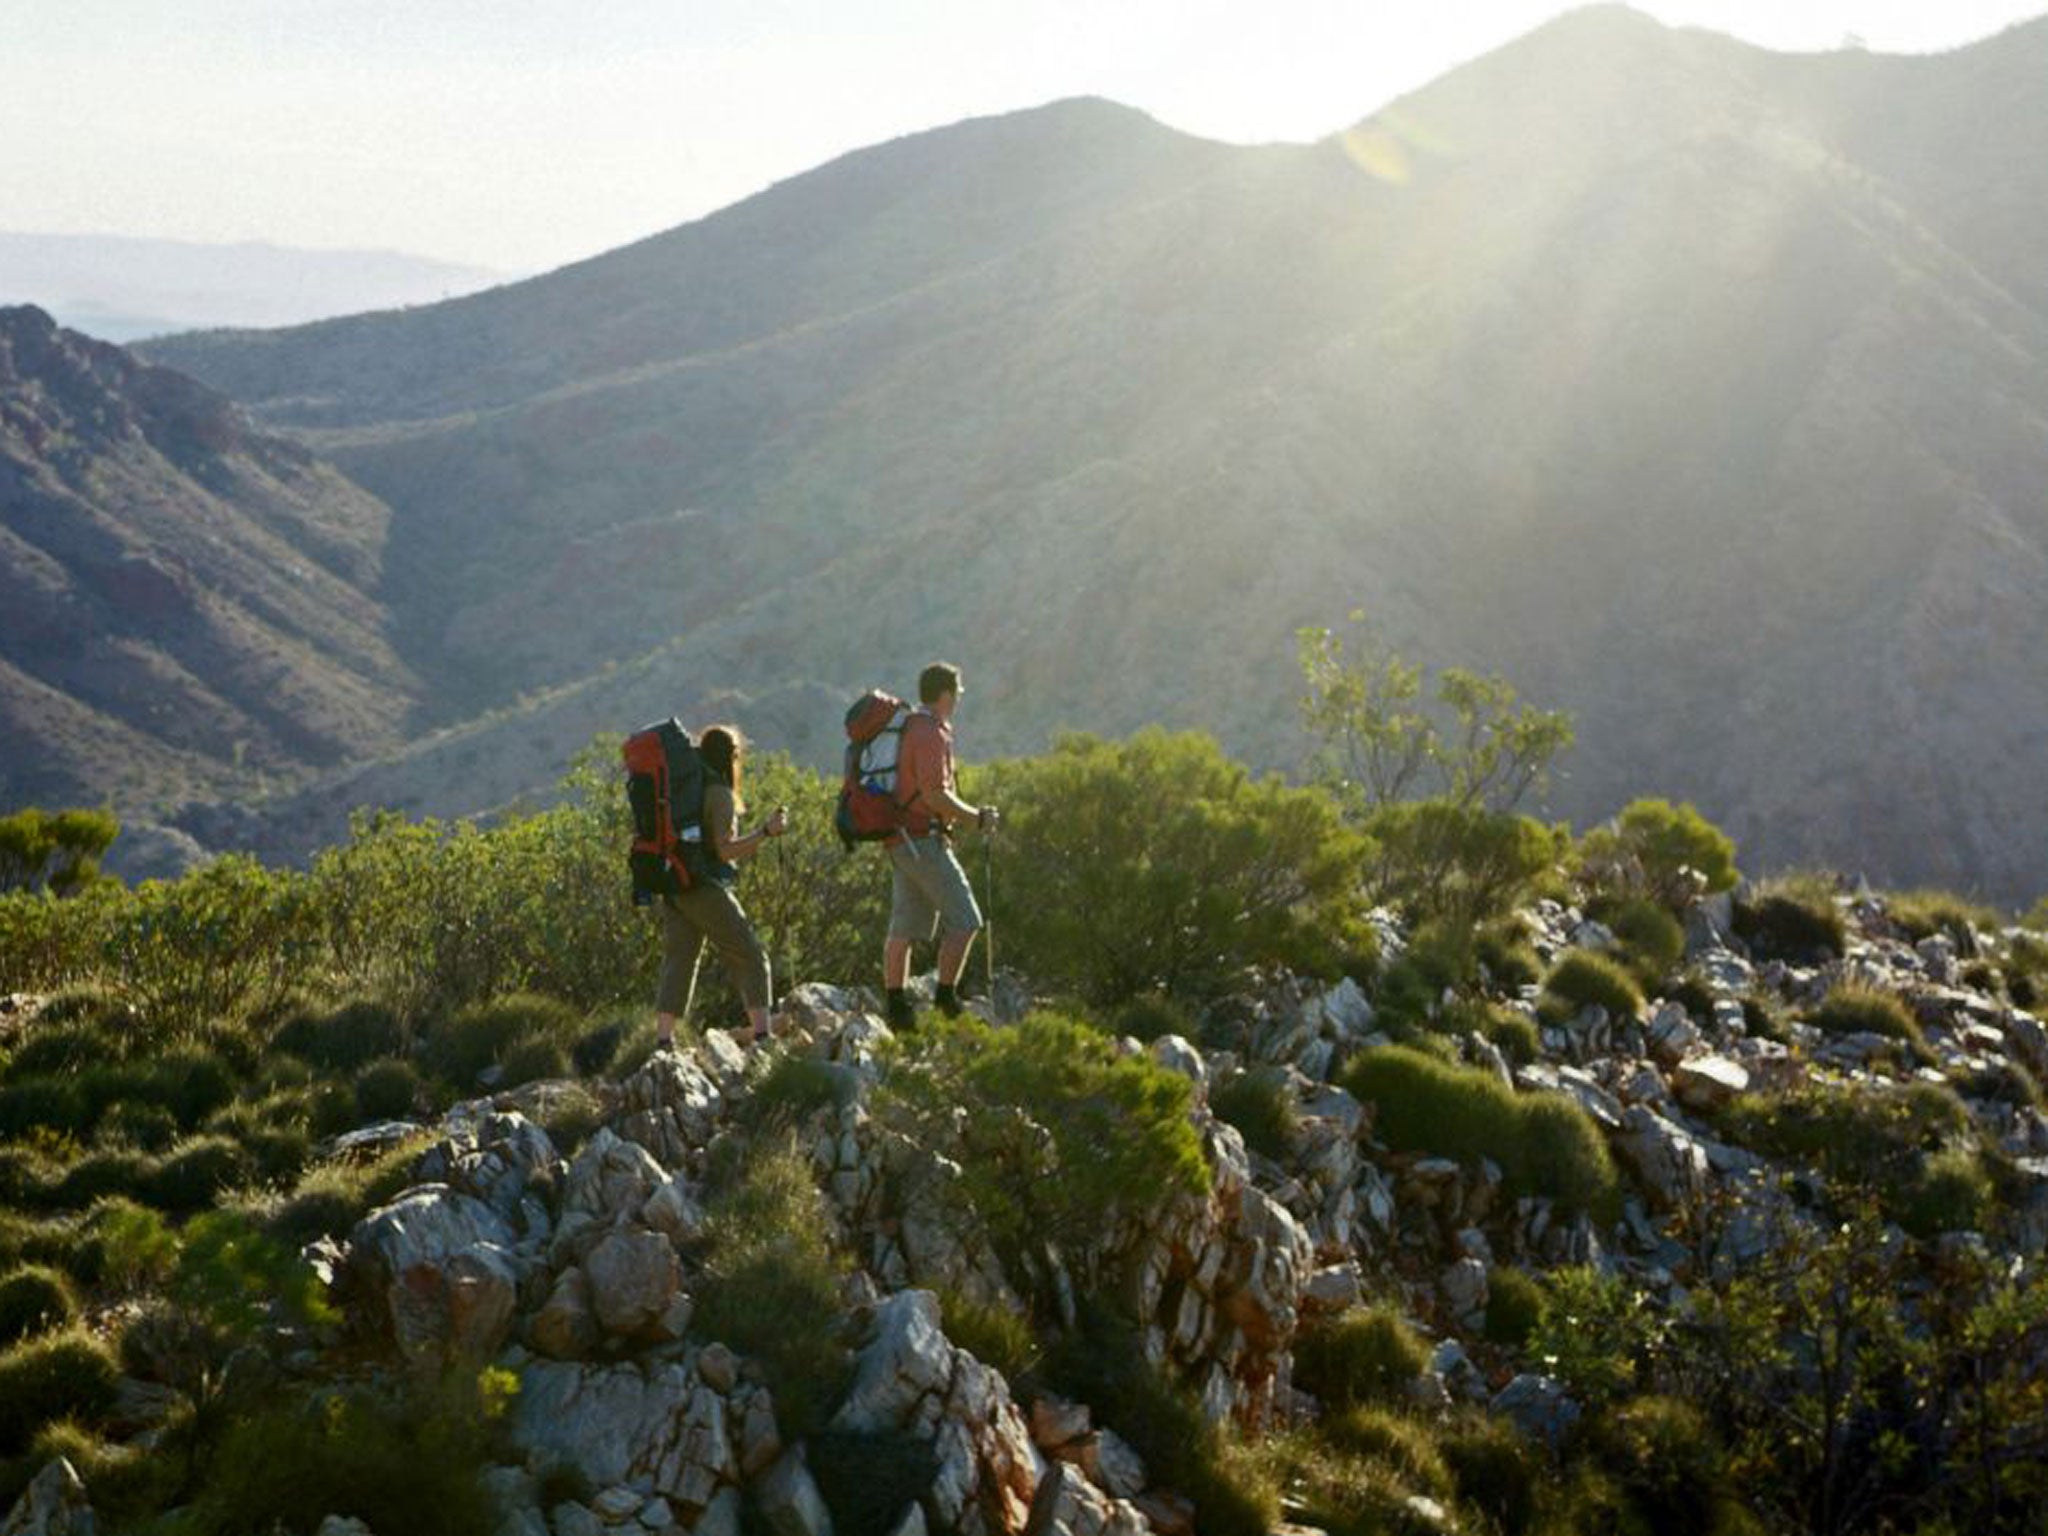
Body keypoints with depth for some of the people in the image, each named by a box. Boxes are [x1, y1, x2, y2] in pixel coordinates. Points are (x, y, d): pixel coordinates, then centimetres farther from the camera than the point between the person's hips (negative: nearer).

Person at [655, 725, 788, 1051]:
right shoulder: (718, 793, -8)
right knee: (750, 957, 0)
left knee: (677, 962, 5)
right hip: (705, 889, -7)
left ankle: (663, 1041, -3)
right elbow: (725, 850, -13)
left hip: (672, 887, 7)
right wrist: (766, 831, -12)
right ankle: (761, 1035, -7)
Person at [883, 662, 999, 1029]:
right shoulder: (930, 734, -14)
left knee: (903, 928, 9)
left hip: (899, 840, 10)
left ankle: (896, 1005, 10)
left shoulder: (906, 726, 17)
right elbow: (935, 795, -23)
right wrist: (976, 817, -12)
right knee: (964, 920, -4)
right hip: (922, 839, -10)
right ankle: (947, 996, -3)